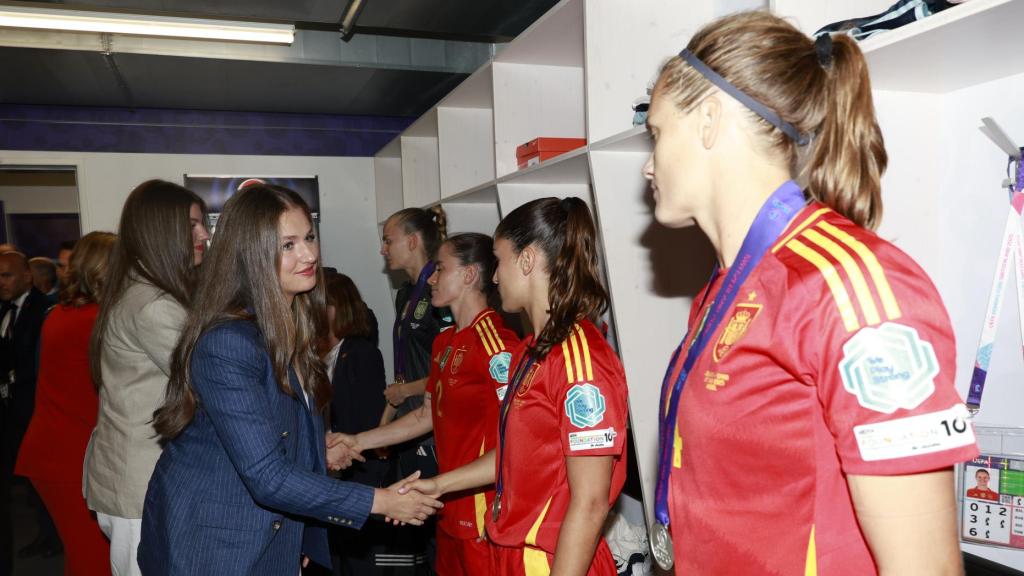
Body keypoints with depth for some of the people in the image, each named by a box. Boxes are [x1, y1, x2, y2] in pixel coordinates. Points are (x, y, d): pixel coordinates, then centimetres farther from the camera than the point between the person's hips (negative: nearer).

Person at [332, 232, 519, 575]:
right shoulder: (444, 341, 11)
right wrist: (359, 441, 15)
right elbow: (427, 416, 18)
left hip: (484, 518, -8)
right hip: (450, 512, 8)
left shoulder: (495, 341, -17)